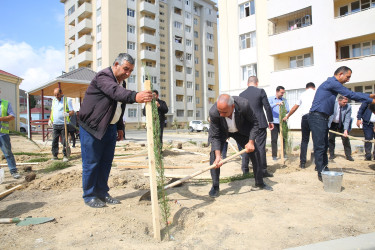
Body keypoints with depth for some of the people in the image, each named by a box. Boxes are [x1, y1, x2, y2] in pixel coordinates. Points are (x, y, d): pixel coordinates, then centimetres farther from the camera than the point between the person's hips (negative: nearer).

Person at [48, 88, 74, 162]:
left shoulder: (67, 100, 0)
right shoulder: (53, 101, 17)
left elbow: (72, 111, -4)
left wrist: (68, 114, -25)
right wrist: (50, 120, 18)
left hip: (64, 124, -4)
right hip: (55, 124, 5)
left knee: (65, 141, -3)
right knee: (54, 140, 3)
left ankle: (65, 156, 3)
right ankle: (54, 155, 11)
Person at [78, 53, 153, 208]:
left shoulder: (122, 82, 12)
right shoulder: (103, 76, -16)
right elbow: (115, 92, -39)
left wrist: (120, 128, 19)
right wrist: (135, 97, -56)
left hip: (110, 127, 8)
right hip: (92, 127, -8)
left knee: (106, 162, 10)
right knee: (91, 162, -1)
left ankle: (102, 193, 23)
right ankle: (89, 196, 14)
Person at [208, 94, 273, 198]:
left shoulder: (243, 105, -37)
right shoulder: (213, 112, -37)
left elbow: (254, 123, -18)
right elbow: (215, 136, -26)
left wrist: (251, 142, -22)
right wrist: (218, 155, -35)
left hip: (240, 130, 1)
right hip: (221, 132, -1)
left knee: (254, 152, 2)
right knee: (214, 153, -20)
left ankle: (259, 183, 23)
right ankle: (215, 186, -5)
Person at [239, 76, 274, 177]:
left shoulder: (241, 94, 6)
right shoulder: (261, 91, -4)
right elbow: (267, 107, -5)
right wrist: (270, 121, 5)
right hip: (260, 123, -3)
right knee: (261, 147, 2)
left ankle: (245, 170, 14)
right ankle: (263, 170, 8)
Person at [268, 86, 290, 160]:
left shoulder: (284, 100, 13)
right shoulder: (271, 99, 4)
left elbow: (287, 110, 7)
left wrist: (285, 111, -15)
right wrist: (277, 103, -28)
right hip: (274, 122, -3)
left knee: (284, 138, 1)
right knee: (274, 139, -1)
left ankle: (284, 153, 13)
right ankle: (274, 155, 6)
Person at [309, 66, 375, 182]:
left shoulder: (333, 84, 20)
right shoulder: (332, 82, -11)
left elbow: (351, 94, 25)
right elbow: (351, 95, -10)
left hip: (322, 118, 11)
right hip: (317, 117, -11)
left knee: (324, 146, 13)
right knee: (320, 146, -7)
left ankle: (324, 169, 21)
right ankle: (321, 173, -2)